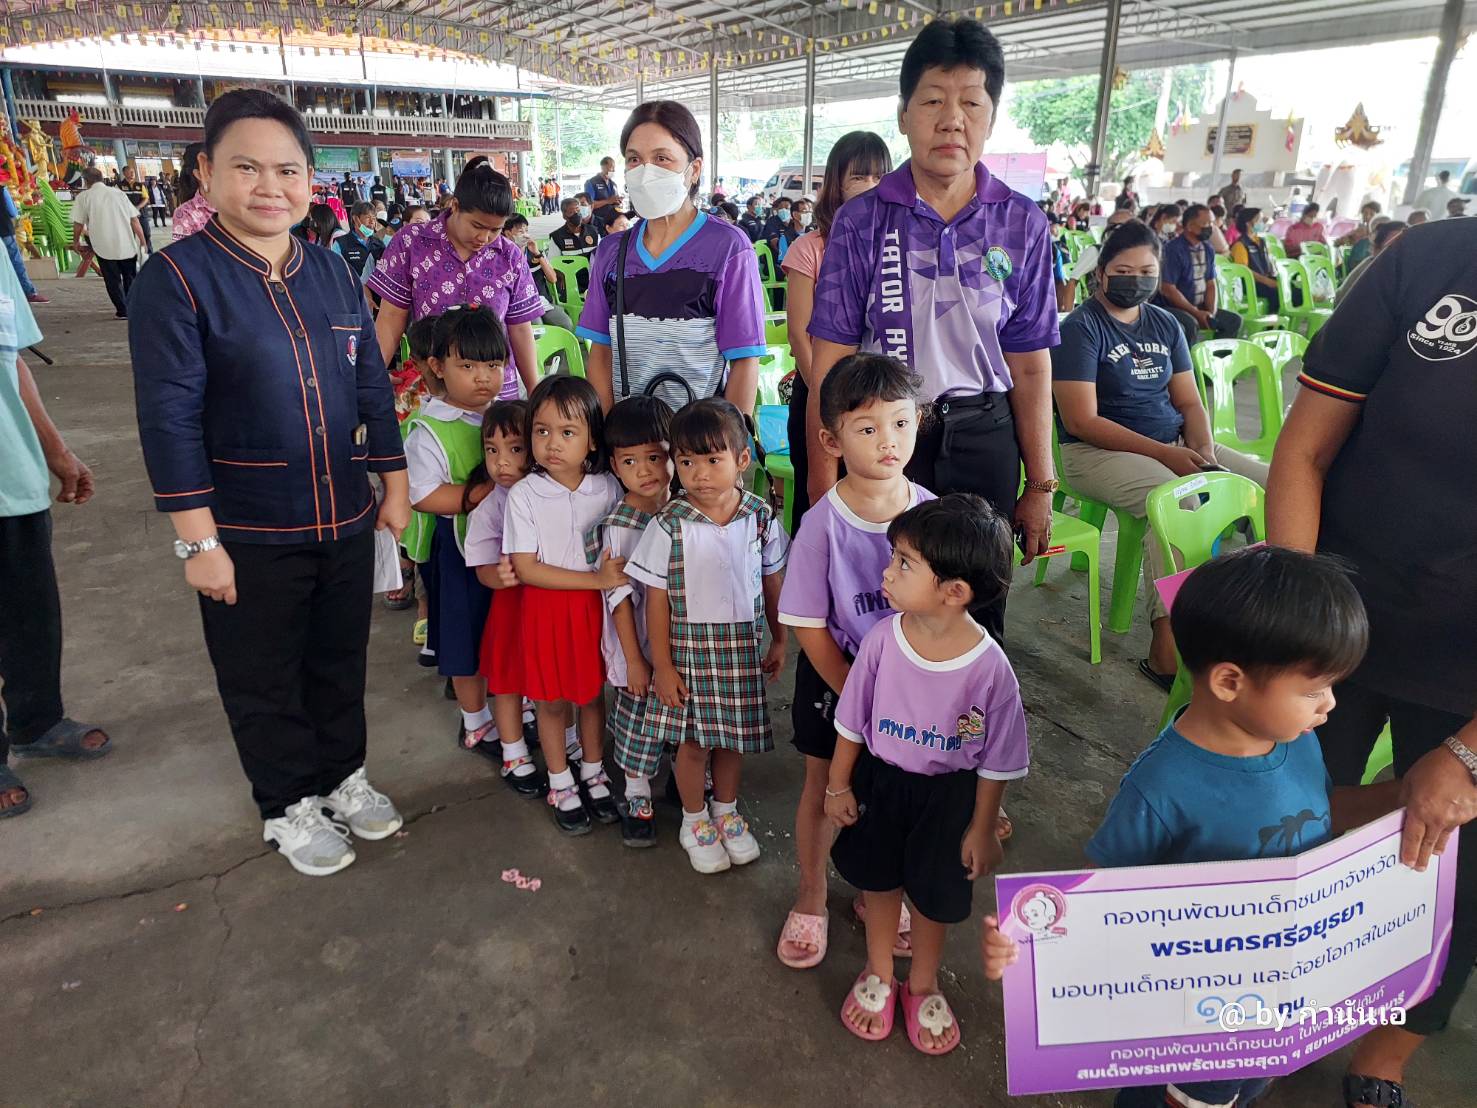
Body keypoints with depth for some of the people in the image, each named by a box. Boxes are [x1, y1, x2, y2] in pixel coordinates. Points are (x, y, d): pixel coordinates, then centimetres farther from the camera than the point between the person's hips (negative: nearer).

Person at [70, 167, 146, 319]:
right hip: (127, 244, 2)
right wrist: (142, 242, 8)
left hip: (104, 246, -2)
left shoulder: (83, 197, 3)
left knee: (113, 280, 8)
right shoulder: (117, 193, 9)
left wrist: (76, 242, 19)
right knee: (130, 277, 16)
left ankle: (123, 311, 6)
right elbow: (134, 221, 3)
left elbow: (78, 224, 2)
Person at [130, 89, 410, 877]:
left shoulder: (332, 272, 4)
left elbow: (372, 388, 9)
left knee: (341, 662, 19)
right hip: (248, 536, -4)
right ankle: (290, 807, 33)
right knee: (264, 681, 13)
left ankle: (342, 775, 41)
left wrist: (394, 484, 9)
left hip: (345, 520, 5)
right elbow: (168, 419, -14)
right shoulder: (176, 278, -12)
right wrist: (199, 540, -15)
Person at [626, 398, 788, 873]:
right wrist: (662, 665, -7)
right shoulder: (668, 526, -14)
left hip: (744, 647, 2)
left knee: (734, 735, 17)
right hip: (690, 647, -2)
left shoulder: (761, 518, -7)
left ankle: (726, 811, 42)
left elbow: (772, 583, 5)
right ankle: (694, 822, 35)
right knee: (692, 739, 10)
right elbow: (657, 600, -9)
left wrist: (779, 641, 11)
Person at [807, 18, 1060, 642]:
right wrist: (823, 483, -9)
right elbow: (831, 362, -5)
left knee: (977, 610, 12)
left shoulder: (1022, 225, 2)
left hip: (982, 442, 2)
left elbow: (1030, 367, 4)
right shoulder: (861, 221, -3)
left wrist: (1040, 486, 4)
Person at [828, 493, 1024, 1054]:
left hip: (948, 794, -2)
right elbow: (853, 720, -5)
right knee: (880, 880, 21)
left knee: (935, 893, 19)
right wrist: (839, 785, 2)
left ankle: (923, 985, 48)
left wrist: (982, 828, -3)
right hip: (880, 779, 2)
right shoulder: (882, 639, -21)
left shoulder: (990, 667, -27)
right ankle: (878, 975, 49)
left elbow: (996, 760, -12)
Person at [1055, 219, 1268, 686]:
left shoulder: (1165, 325, 14)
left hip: (1176, 443, 8)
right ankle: (1166, 650, -31)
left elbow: (1189, 403, 13)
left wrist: (1204, 451, -10)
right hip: (1099, 451, -7)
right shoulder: (1081, 328, -7)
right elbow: (1081, 422, -16)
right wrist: (1165, 454, -20)